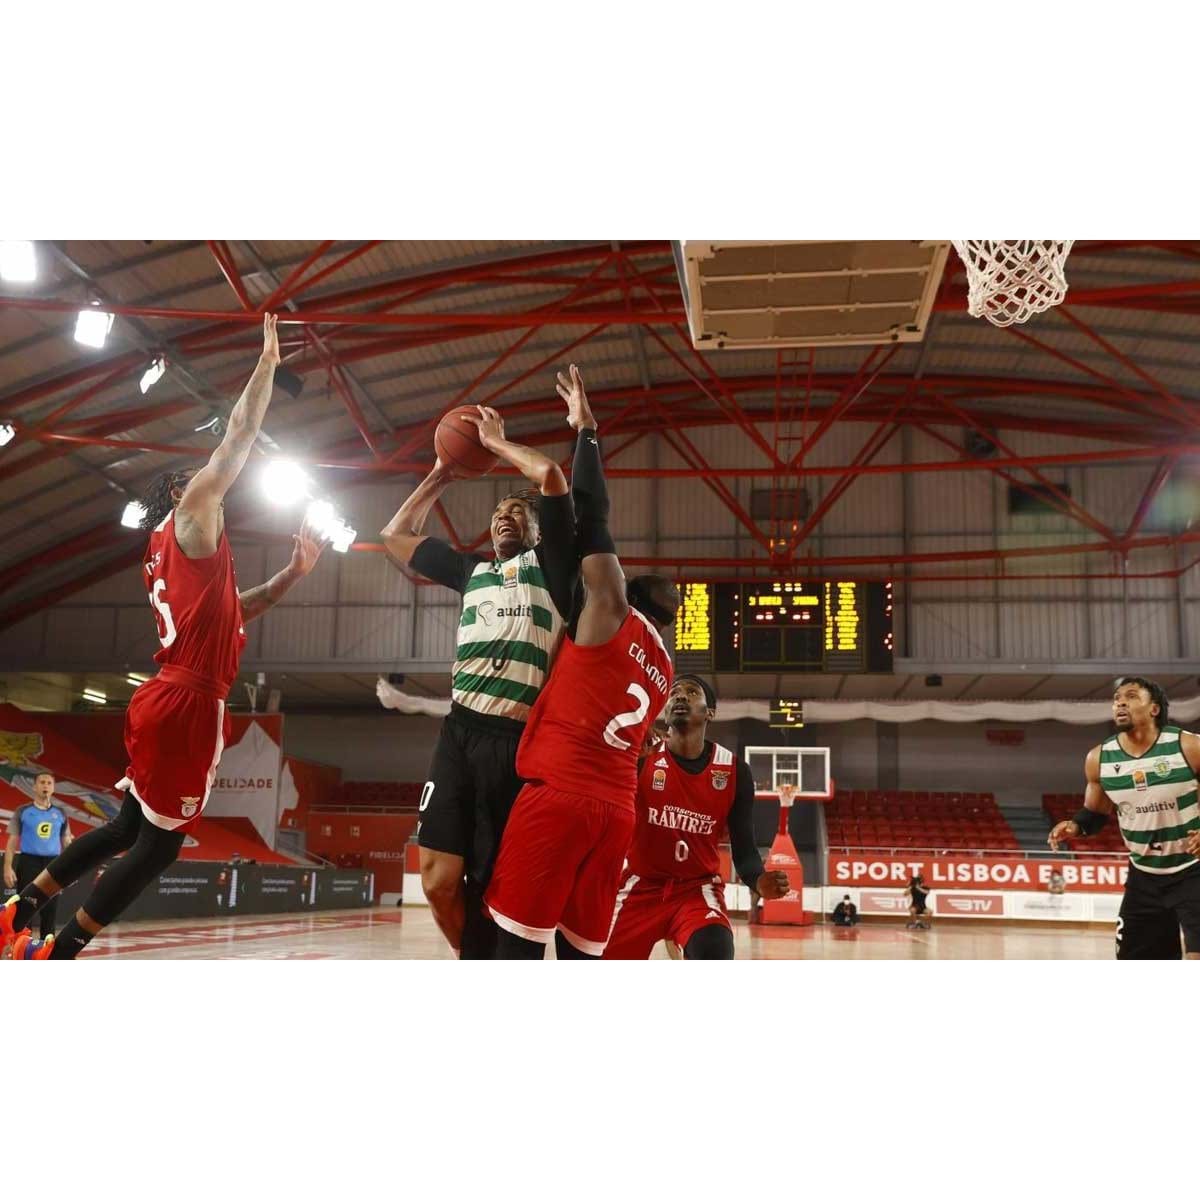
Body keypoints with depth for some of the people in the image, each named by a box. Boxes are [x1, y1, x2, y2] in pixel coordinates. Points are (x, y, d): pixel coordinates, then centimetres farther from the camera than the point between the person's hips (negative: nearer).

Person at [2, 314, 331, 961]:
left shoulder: (168, 551, 24)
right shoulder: (191, 516, -2)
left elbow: (231, 610, 29)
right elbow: (238, 438, -8)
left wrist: (292, 573, 20)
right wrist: (268, 361, 0)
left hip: (166, 700, 9)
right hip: (187, 704, -9)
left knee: (129, 827, 19)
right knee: (159, 842, -2)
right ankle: (57, 954, 3)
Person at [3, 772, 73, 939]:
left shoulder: (60, 814, 9)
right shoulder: (23, 811, 3)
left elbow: (66, 843, 12)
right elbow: (12, 842, 2)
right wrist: (8, 867, -8)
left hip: (52, 864, 2)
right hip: (28, 862, -2)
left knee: (50, 909, 5)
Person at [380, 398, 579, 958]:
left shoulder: (548, 563, 9)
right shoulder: (472, 569, 24)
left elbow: (552, 476, -5)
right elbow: (396, 535, 35)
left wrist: (497, 442, 11)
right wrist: (441, 474, 33)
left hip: (517, 738, -4)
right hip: (461, 730, 5)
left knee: (490, 884, -1)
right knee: (439, 879, 0)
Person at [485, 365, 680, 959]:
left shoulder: (612, 611, 3)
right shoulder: (662, 671, 23)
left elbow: (591, 514, 2)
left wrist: (586, 430, 11)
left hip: (560, 793, -7)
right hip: (616, 809, 7)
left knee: (518, 938, -8)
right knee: (584, 954, 9)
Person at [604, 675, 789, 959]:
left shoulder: (735, 771, -3)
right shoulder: (640, 756, -7)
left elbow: (744, 847, 1)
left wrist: (759, 881, -23)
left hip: (697, 887, 0)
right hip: (642, 884, 0)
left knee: (715, 951, -30)